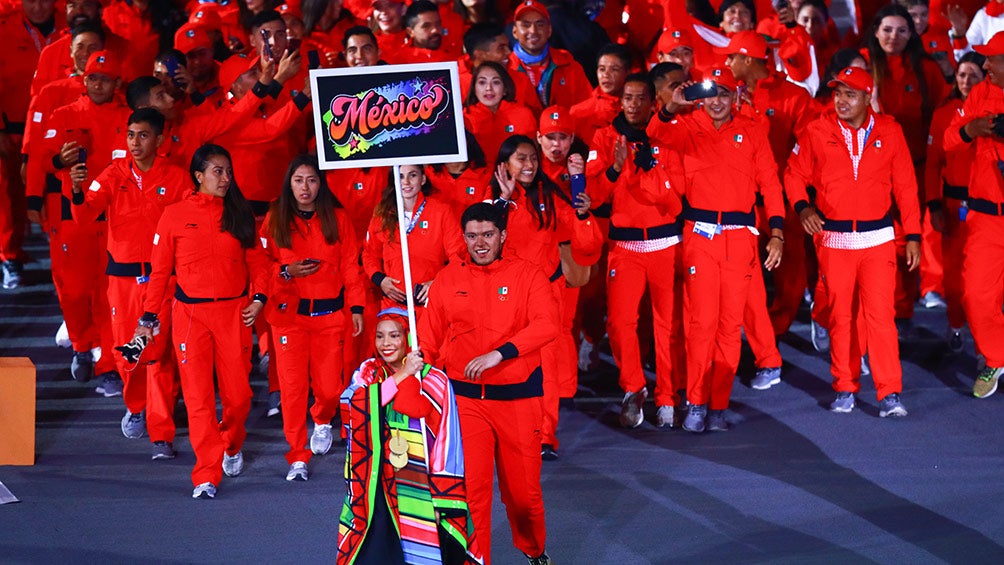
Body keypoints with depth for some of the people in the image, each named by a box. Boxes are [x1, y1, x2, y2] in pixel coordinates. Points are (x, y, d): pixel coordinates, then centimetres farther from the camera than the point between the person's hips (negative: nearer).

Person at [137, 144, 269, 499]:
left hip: (234, 312, 2)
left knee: (238, 395, 3)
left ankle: (231, 446, 34)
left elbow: (256, 260, 10)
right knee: (198, 397, -6)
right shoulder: (175, 216, 2)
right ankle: (207, 476, 0)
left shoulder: (239, 214, 7)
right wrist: (148, 316, 4)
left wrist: (258, 297, -5)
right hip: (190, 313, -2)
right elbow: (160, 269, 6)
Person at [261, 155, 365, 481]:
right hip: (289, 312, 0)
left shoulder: (337, 218, 5)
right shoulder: (275, 219, 4)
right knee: (292, 386, -7)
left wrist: (356, 307, 1)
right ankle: (298, 456, 3)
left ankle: (323, 421, 36)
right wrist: (286, 272, -11)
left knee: (330, 386, 1)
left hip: (329, 312, 0)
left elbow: (351, 266, 6)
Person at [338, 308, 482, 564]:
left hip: (419, 488, -2)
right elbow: (354, 406, -14)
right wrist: (402, 376, -16)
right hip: (374, 491, 2)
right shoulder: (368, 372, 7)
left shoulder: (435, 381, -2)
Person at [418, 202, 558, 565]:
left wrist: (499, 353, -25)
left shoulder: (527, 275, 0)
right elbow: (429, 340, 9)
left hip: (517, 397, -1)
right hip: (464, 398, 1)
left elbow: (547, 324, -15)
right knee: (470, 486, -6)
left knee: (522, 488, 9)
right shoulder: (447, 279, 6)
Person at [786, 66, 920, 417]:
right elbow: (795, 173, 10)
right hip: (833, 239, 1)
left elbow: (905, 186, 6)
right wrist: (802, 206, -9)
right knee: (840, 316, 6)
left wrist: (913, 235, 3)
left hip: (877, 239, -1)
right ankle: (845, 389, 19)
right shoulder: (818, 132, 1)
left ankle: (890, 393, -5)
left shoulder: (889, 132, 2)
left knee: (881, 314, -9)